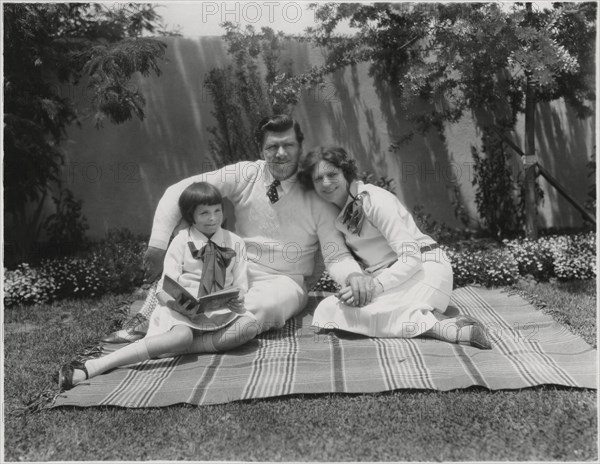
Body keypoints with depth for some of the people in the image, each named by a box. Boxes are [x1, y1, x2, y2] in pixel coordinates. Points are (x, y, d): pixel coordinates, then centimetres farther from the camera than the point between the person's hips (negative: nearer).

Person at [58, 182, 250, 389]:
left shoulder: (235, 242, 7)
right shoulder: (182, 241, 1)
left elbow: (241, 287, 6)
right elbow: (165, 289, -5)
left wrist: (237, 297, -17)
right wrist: (178, 302, -27)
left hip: (221, 313, 3)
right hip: (182, 313, -2)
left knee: (250, 325, -31)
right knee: (182, 336, -38)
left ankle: (177, 346, -27)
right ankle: (91, 367, -39)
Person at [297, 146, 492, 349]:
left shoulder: (374, 200, -14)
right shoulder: (336, 211, 11)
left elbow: (412, 257, -18)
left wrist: (374, 286, -28)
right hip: (389, 275, 8)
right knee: (327, 308, -14)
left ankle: (441, 326, -29)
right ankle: (424, 316, -14)